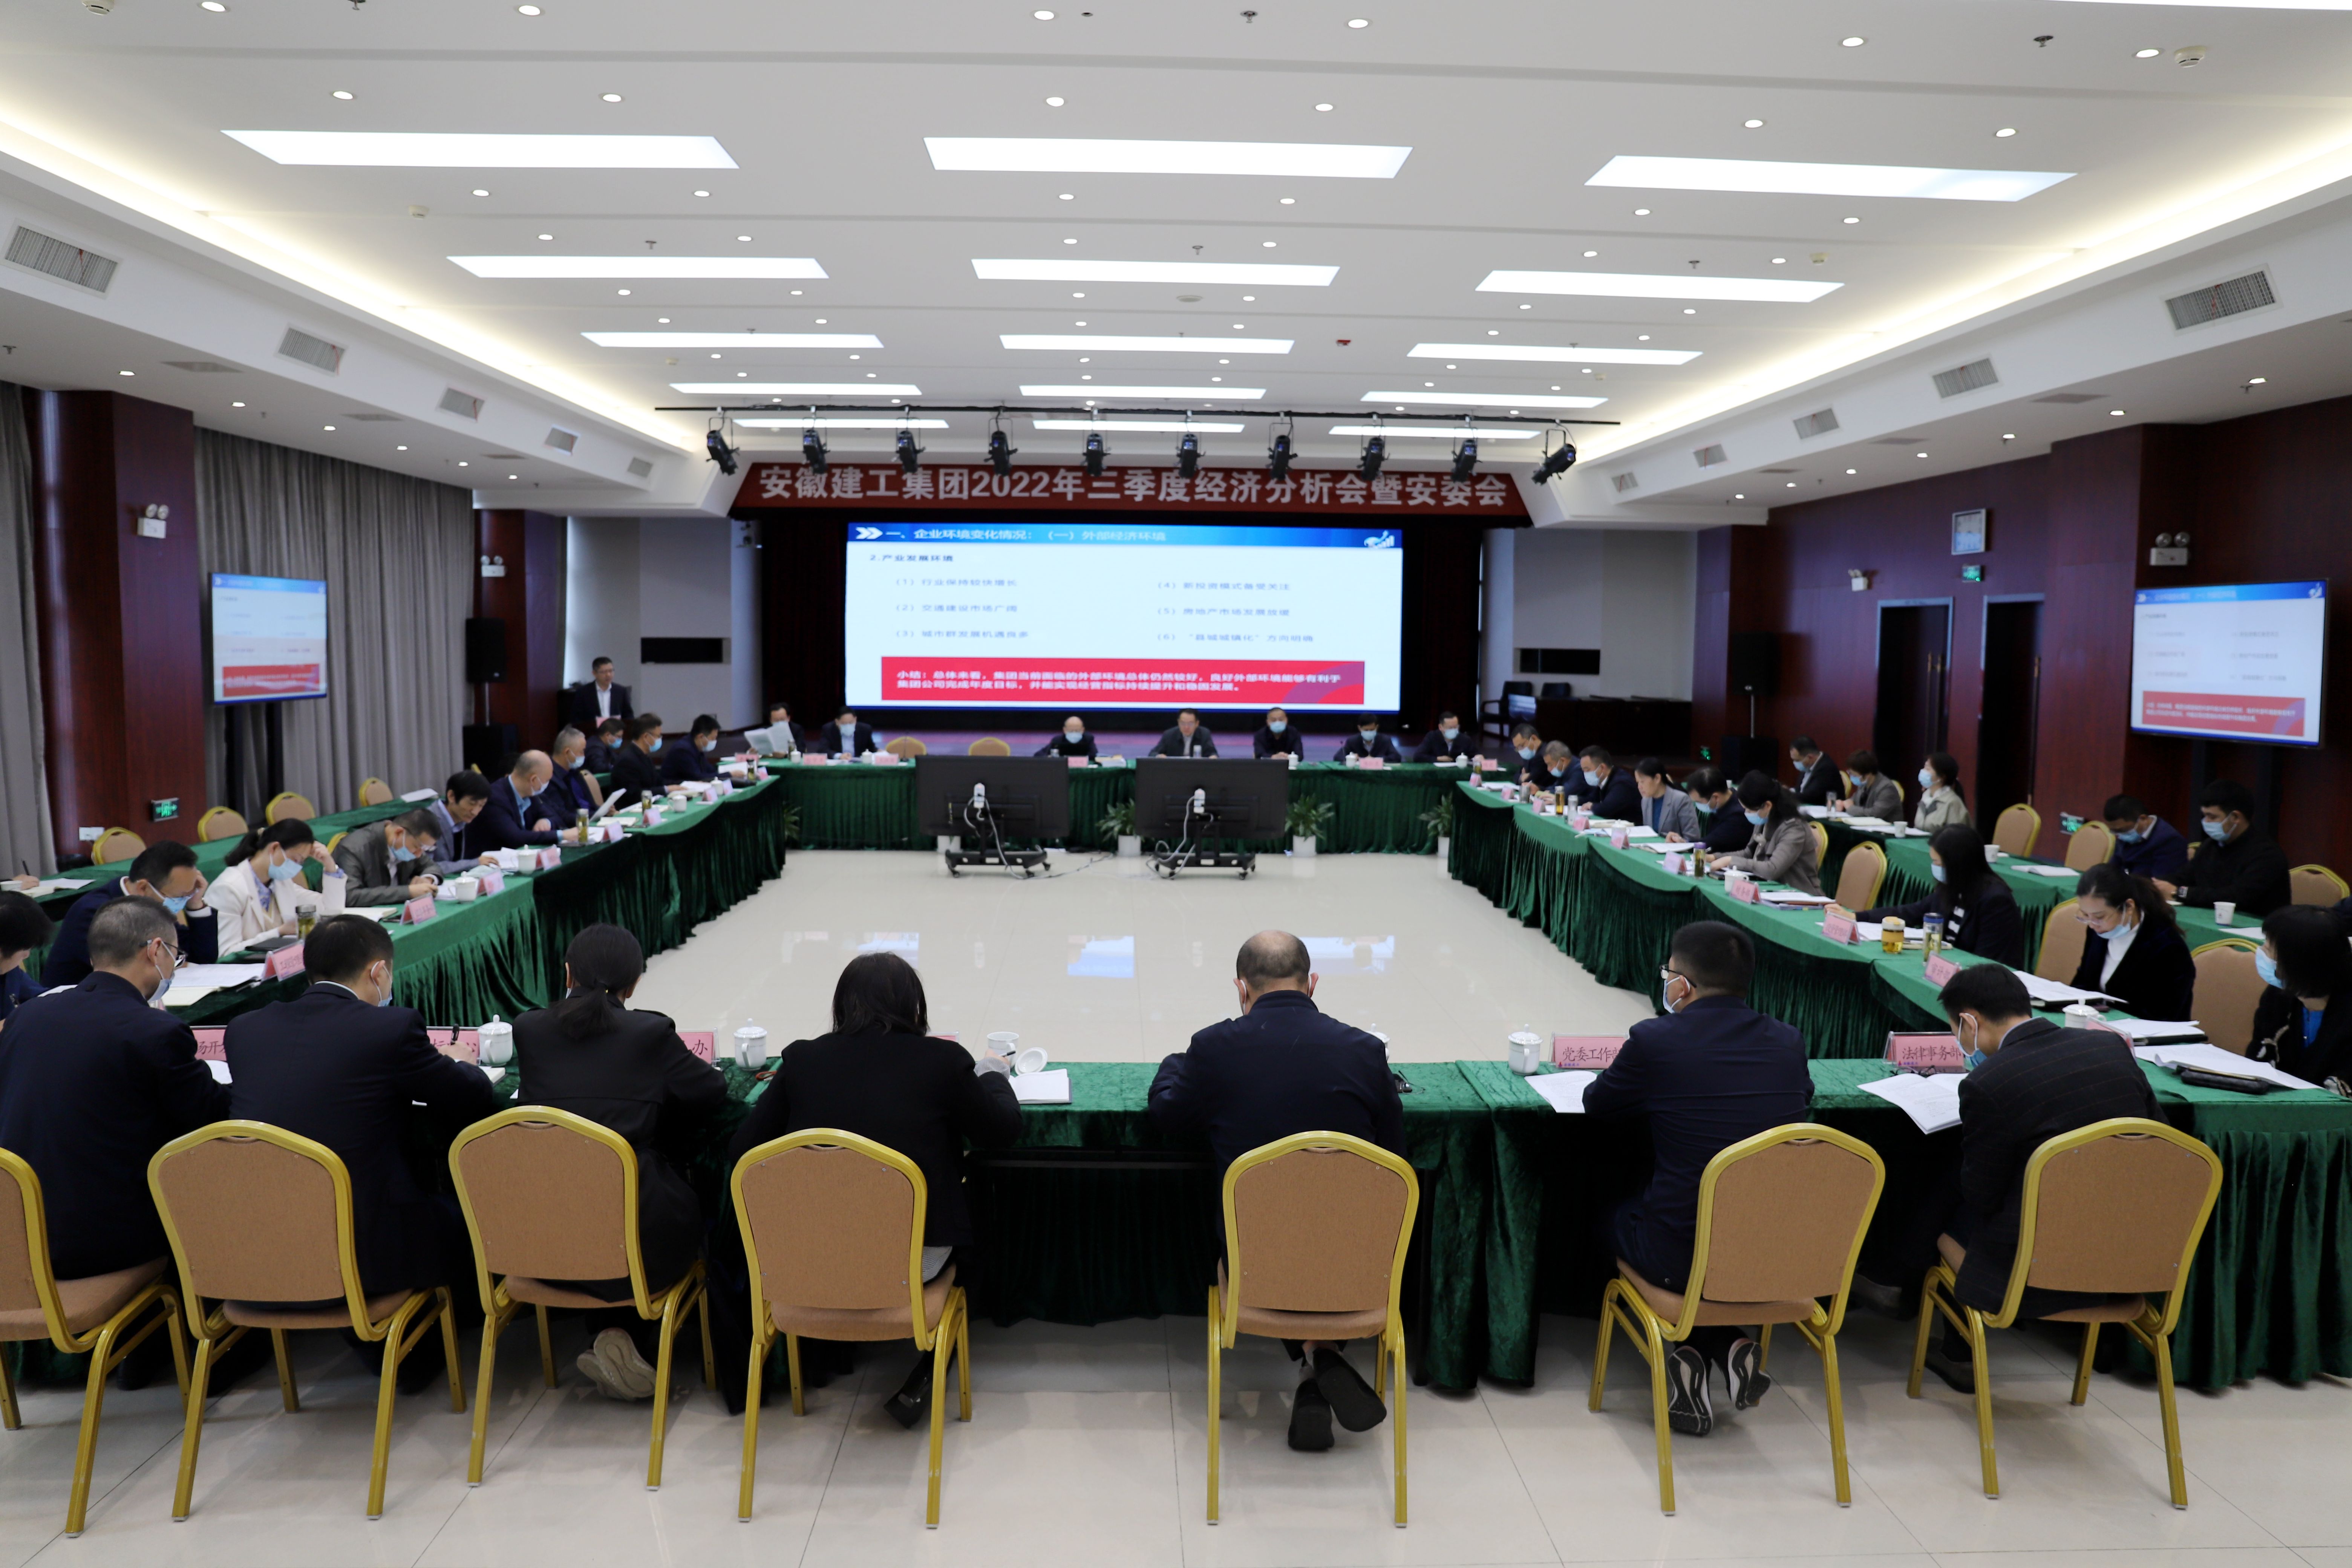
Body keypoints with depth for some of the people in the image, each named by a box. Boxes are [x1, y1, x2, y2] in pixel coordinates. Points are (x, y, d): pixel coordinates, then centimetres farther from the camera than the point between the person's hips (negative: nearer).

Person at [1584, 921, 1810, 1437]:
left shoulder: (1654, 1041, -15)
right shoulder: (1788, 1043, -2)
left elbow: (1595, 1103, 5)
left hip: (1680, 1258, -4)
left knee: (1615, 1219, 28)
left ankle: (1695, 1352, 14)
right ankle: (1733, 1344, 17)